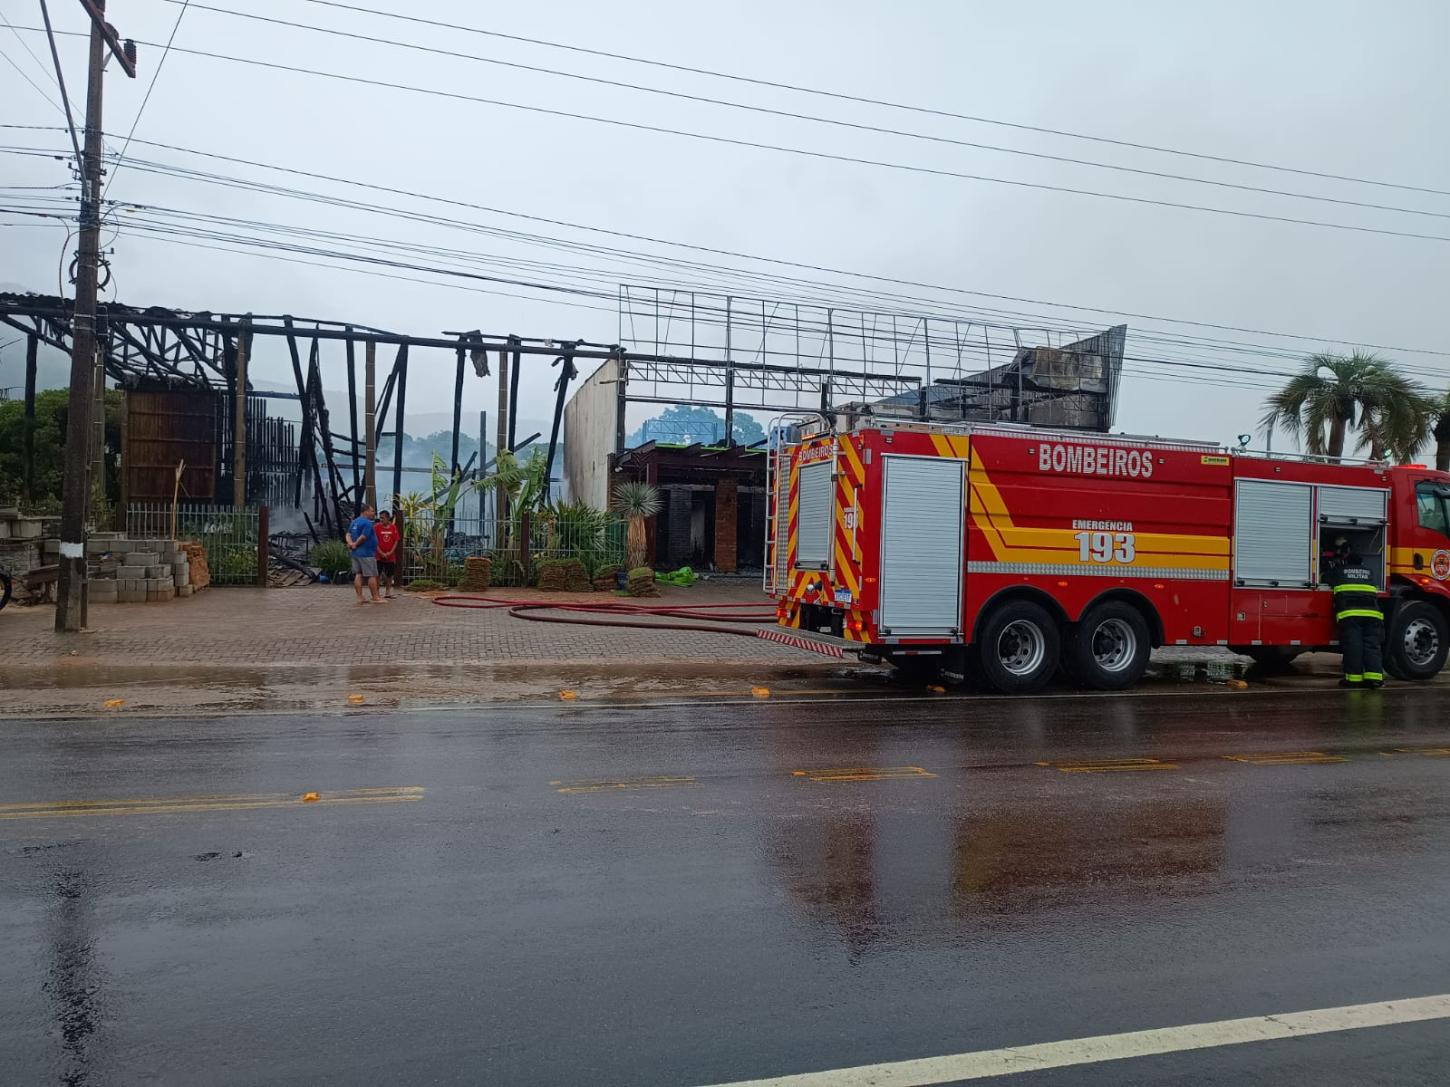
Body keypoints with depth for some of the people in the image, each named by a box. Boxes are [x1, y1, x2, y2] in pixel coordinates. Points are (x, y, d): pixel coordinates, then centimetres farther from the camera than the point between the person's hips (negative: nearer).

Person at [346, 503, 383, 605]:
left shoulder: (354, 522, 16)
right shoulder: (367, 523, -14)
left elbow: (348, 534, 10)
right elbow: (363, 537, -21)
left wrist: (351, 543, -5)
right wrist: (355, 544, -7)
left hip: (356, 553, 9)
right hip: (367, 553, -9)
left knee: (358, 575, 8)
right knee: (372, 575, -4)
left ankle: (359, 597, 8)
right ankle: (375, 598, -2)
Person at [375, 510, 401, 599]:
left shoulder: (393, 527, 3)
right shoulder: (376, 527, -5)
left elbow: (396, 541, 3)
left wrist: (390, 552, -8)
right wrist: (381, 553, -15)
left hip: (391, 556, 3)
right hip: (379, 556, -3)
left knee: (390, 575, 9)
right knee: (378, 575, -3)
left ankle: (387, 593, 19)